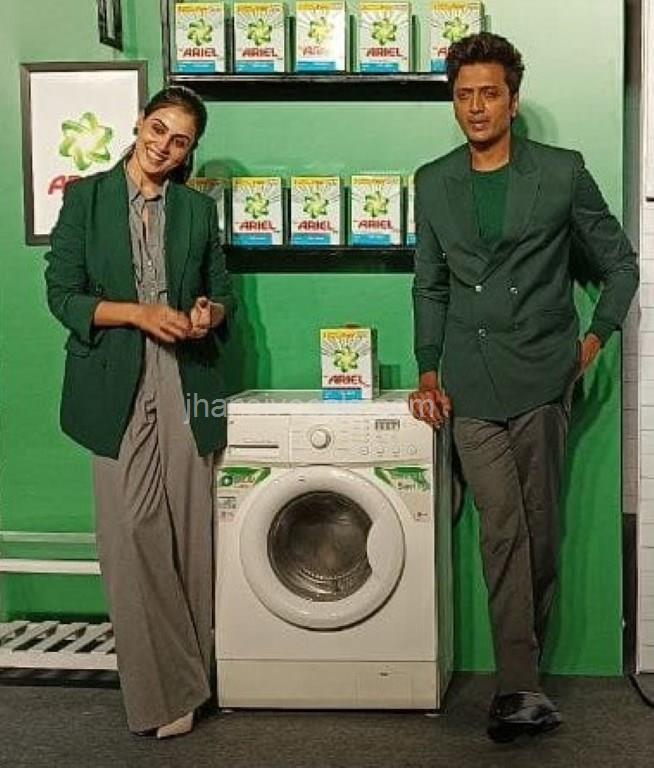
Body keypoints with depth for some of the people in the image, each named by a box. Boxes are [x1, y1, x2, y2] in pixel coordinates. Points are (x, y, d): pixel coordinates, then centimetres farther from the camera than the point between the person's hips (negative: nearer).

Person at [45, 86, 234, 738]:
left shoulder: (197, 208, 13)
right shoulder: (87, 198, 4)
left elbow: (221, 293, 17)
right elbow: (62, 294, 0)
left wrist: (209, 314, -6)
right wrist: (139, 313, -13)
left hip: (186, 385, 2)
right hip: (118, 385, -2)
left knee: (188, 531, 1)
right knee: (131, 531, -6)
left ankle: (187, 678, 14)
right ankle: (157, 690, 5)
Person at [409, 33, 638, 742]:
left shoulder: (562, 173, 3)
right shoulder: (433, 184, 11)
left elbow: (619, 263, 11)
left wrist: (595, 339, 4)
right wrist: (429, 371, 7)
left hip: (541, 377, -1)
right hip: (471, 386, 1)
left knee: (538, 530, 3)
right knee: (502, 528, -8)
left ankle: (516, 682, 16)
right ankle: (521, 687, -6)